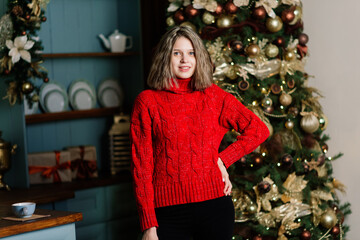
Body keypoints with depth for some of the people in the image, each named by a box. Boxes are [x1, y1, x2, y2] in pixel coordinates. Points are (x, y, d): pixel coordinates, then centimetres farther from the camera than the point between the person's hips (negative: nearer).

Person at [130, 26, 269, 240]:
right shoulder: (147, 101, 0)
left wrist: (223, 160, -2)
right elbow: (141, 165, -2)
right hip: (169, 212, -2)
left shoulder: (214, 96, 7)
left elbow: (259, 130, 8)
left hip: (214, 207, 2)